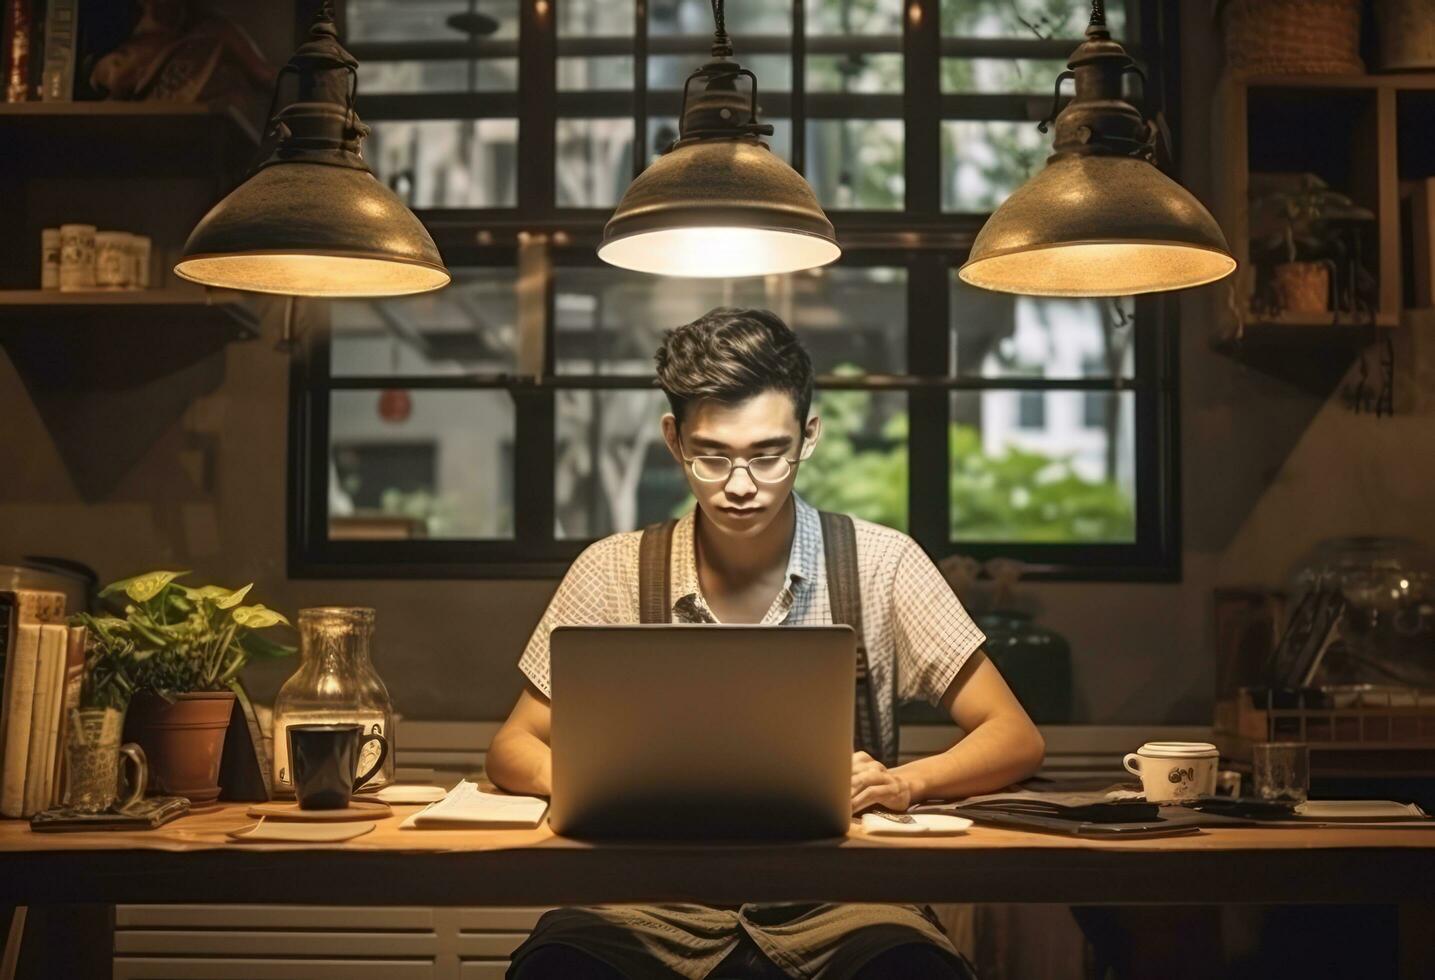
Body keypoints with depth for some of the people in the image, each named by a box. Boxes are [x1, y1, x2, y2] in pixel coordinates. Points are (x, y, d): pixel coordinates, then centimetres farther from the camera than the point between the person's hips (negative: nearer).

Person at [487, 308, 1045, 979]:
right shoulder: (614, 573, 1)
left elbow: (1016, 740, -1)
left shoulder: (881, 565, -2)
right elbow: (514, 748, 6)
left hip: (835, 898, 0)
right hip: (662, 895, 1)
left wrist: (903, 782, -24)